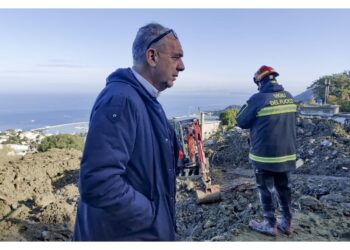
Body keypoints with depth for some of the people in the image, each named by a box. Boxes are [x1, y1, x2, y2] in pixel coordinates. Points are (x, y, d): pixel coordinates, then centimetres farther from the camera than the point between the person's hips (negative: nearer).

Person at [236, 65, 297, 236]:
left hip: (264, 154, -6)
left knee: (265, 189, 9)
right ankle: (286, 223, 29)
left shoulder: (258, 98, -17)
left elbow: (241, 121, -8)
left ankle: (270, 225, 21)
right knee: (283, 187, 18)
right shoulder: (289, 97, 4)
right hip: (287, 153, 6)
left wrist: (253, 114, 9)